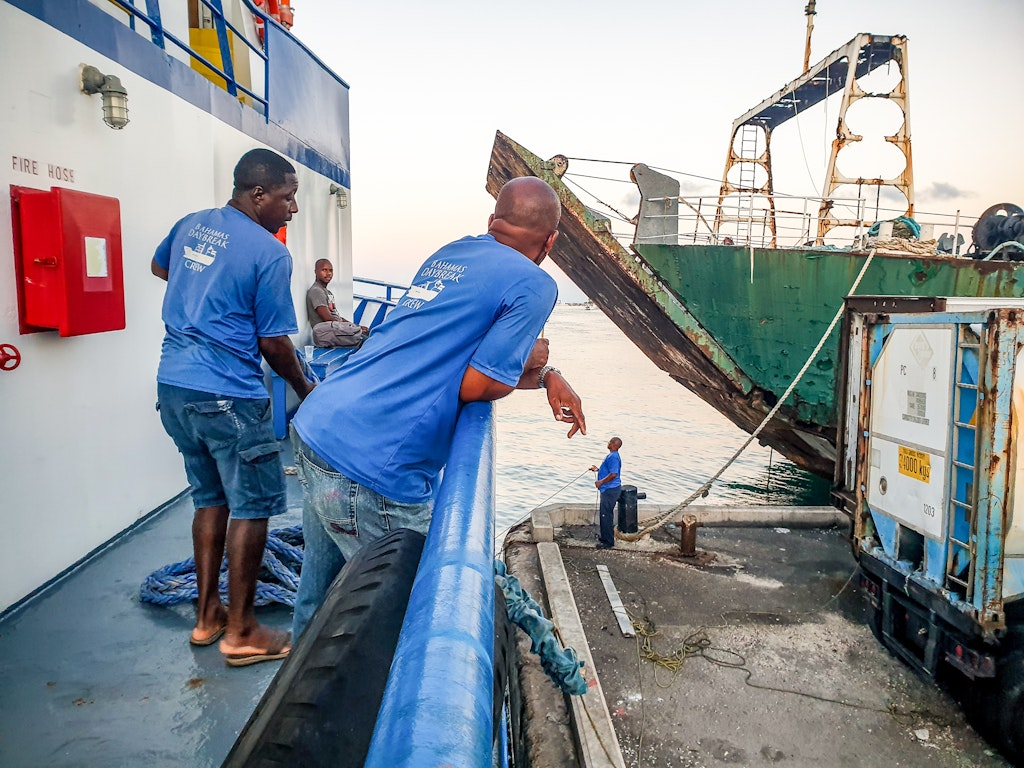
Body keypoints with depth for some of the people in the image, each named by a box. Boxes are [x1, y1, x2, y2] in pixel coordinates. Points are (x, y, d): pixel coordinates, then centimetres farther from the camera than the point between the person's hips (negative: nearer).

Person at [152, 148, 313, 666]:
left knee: (210, 500, 18)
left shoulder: (190, 225, 11)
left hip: (173, 387, 8)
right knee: (251, 507, 3)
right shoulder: (269, 254, -13)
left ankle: (207, 615, 28)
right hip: (228, 397, -8)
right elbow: (274, 345, -10)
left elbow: (159, 266, 32)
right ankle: (240, 632, 13)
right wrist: (305, 389, 5)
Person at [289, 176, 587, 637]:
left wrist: (546, 376, 20)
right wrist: (531, 364, 9)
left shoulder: (451, 252, 15)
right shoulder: (534, 285, -7)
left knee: (321, 588, 26)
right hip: (370, 474, -8)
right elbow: (477, 386, -10)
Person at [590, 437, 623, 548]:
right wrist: (598, 469, 20)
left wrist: (601, 482, -20)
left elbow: (613, 474, -27)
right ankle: (605, 536, 30)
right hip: (608, 489, 11)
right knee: (605, 514, 19)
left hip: (610, 490, -11)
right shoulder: (611, 455, 13)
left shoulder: (613, 457, -21)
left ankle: (608, 541, 0)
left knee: (606, 515, -6)